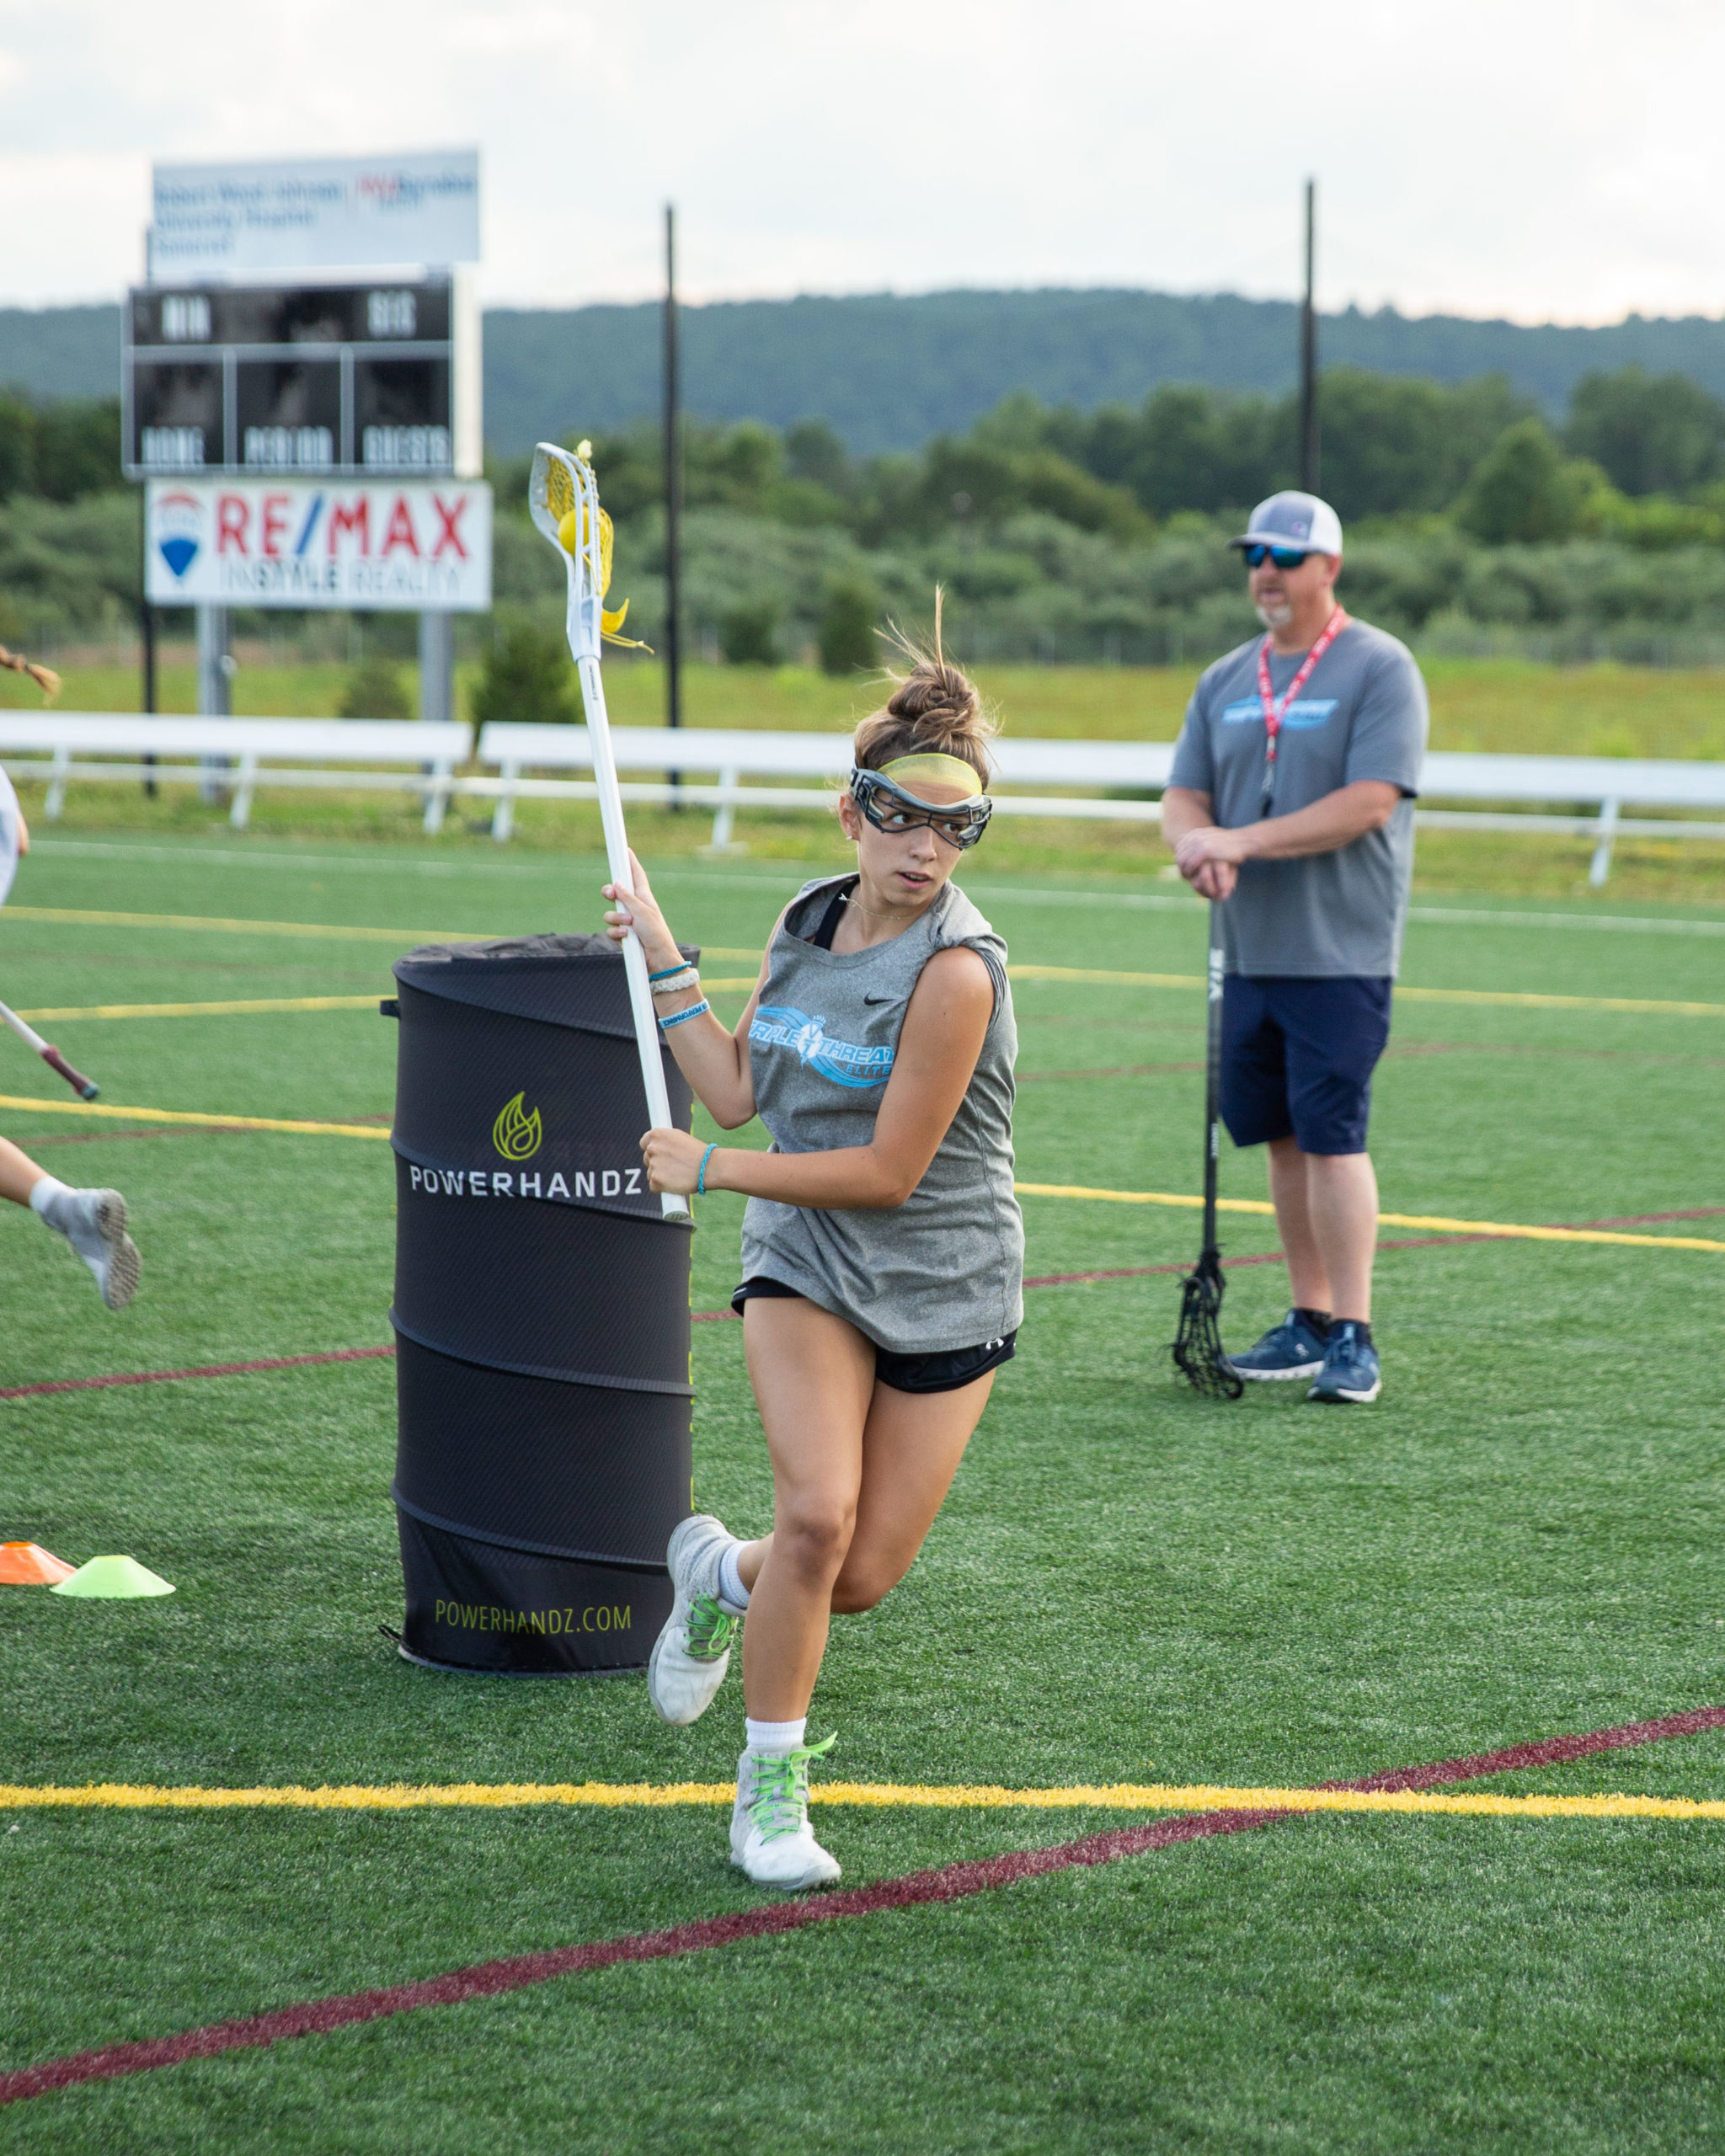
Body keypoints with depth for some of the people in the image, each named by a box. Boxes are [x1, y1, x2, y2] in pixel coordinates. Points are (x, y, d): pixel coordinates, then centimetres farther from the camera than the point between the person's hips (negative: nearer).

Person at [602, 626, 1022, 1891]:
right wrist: (661, 954, 6)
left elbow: (888, 1171, -19)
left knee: (861, 1580, -2)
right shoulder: (806, 927, 1)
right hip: (806, 1262, 3)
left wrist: (709, 1169, -11)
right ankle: (770, 1783, -1)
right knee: (818, 1514, -19)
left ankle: (718, 1574, 33)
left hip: (945, 1288, -3)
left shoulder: (956, 969, -21)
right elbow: (737, 1092, 8)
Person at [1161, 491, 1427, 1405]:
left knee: (1331, 1134, -11)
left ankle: (1353, 1338, -8)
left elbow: (1371, 800, -16)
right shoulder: (1225, 681, 15)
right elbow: (1184, 794, 11)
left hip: (1341, 952, -6)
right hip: (1249, 949, 6)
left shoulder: (1379, 669, -6)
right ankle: (1309, 1320, 18)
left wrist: (1240, 840, -20)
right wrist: (1195, 841, -14)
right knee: (1280, 1135, 9)